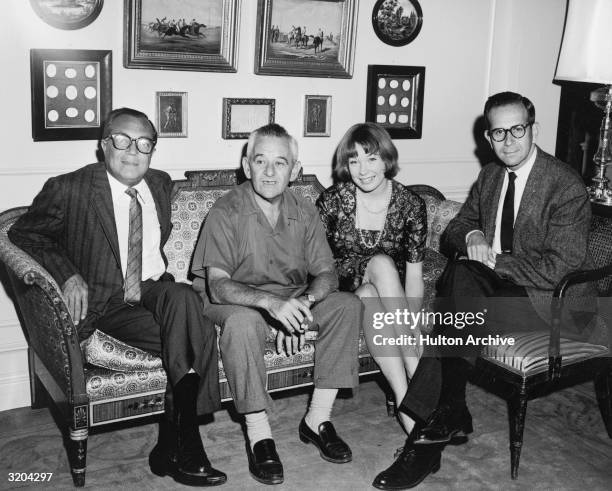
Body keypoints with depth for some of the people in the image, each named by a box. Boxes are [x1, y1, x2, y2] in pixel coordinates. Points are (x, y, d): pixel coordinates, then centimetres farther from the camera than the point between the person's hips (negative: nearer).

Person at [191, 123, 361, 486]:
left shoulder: (305, 213, -1)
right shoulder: (226, 213, -15)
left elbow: (326, 273, -4)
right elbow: (217, 285, -24)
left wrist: (303, 303, -28)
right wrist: (270, 302, -41)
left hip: (293, 299, 5)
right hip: (235, 301, -4)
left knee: (348, 305, -17)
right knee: (241, 321, -38)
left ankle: (318, 419, -12)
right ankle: (259, 436, -24)